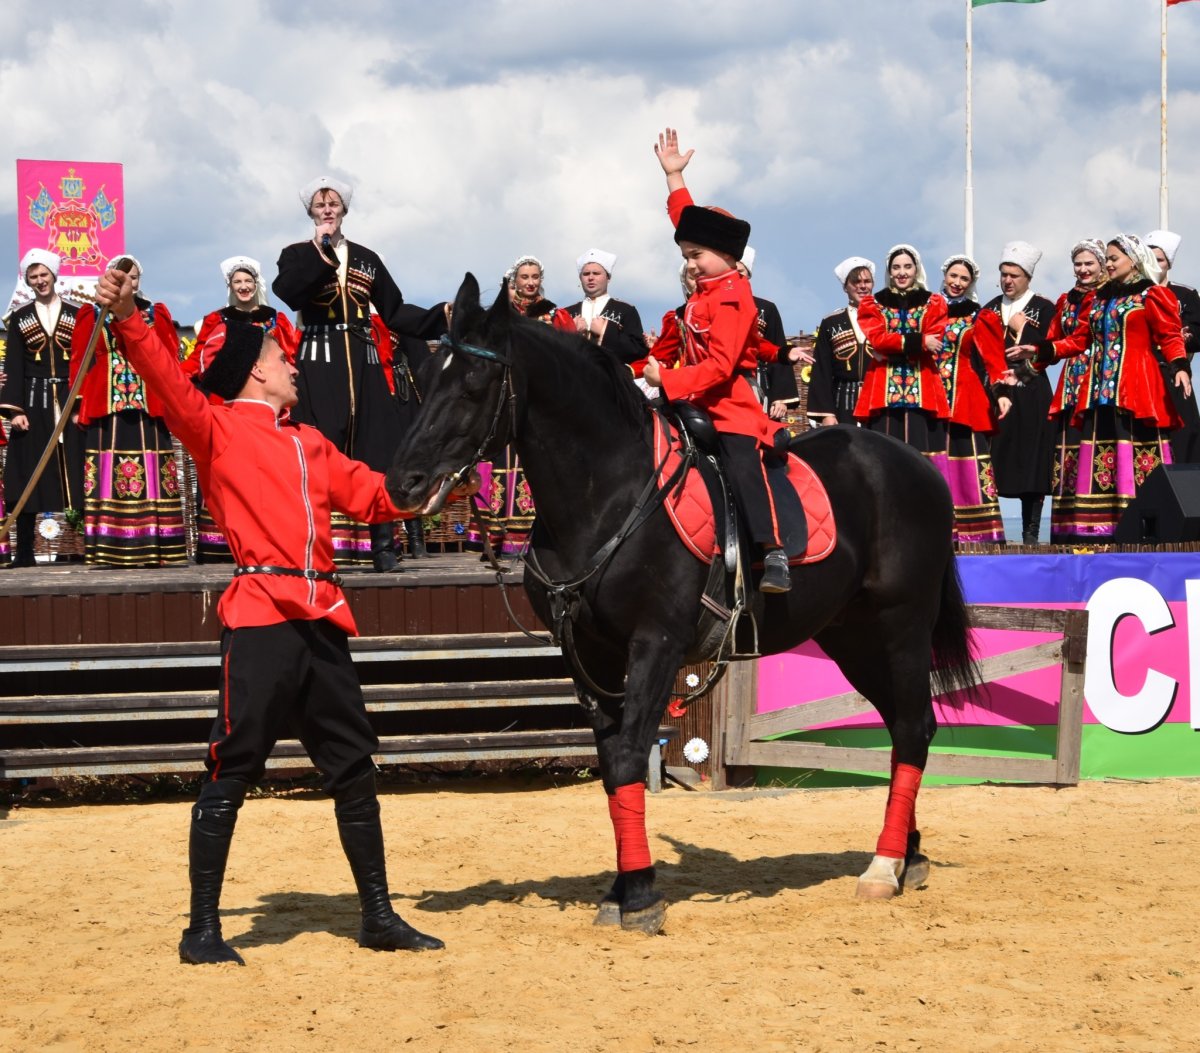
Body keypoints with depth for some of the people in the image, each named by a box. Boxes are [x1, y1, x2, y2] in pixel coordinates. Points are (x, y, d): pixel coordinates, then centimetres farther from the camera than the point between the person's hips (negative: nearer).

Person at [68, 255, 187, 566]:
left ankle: (155, 546, -2)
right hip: (106, 406, -1)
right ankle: (113, 549, -6)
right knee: (109, 475, -5)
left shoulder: (156, 314, 13)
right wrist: (80, 405, -2)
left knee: (151, 475, -3)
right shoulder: (92, 315, 10)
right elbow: (79, 361, 6)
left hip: (150, 407, 1)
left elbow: (170, 361, 10)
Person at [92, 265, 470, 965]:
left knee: (354, 768, 11)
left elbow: (371, 494, 23)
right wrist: (128, 321, -29)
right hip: (260, 617, -7)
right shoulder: (220, 429, 3)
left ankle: (379, 916, 21)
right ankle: (204, 929, 1)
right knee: (232, 774, -5)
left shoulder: (309, 442, 22)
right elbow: (172, 388, -14)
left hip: (321, 620, 7)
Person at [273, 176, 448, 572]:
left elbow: (395, 312, 13)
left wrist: (440, 316, 2)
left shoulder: (366, 258, 16)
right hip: (318, 364, -3)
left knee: (375, 450, -3)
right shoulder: (298, 255, 8)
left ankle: (382, 545, -2)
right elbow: (286, 292, -13)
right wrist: (321, 255, -16)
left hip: (362, 363, 3)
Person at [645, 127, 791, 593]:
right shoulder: (708, 287, 10)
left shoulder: (732, 299, -16)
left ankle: (774, 554, -30)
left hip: (731, 405, -10)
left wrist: (669, 380, -25)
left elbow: (719, 366, -24)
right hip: (699, 402, 10)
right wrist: (674, 177, 28)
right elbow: (686, 221, 25)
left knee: (744, 468, -23)